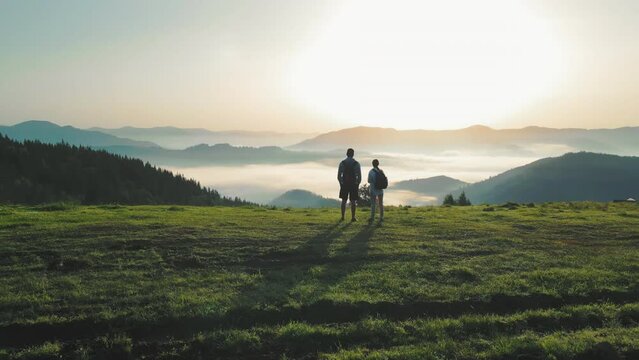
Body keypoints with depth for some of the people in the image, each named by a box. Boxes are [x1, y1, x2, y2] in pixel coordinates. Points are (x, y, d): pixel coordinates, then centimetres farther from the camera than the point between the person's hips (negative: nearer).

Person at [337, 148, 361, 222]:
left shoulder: (342, 163, -1)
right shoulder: (356, 163, -4)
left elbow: (339, 176, -1)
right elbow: (359, 176, -4)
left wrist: (341, 183, 11)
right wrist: (357, 184, 7)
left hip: (344, 184, 1)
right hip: (354, 184, -1)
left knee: (344, 200, 11)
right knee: (353, 201, 3)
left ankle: (342, 217, 11)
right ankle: (353, 217, 3)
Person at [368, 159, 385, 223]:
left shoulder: (371, 171, -13)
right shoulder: (381, 171, -2)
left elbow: (369, 181, -11)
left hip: (373, 189, -3)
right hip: (380, 189, 3)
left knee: (373, 204, 5)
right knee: (381, 204, 11)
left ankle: (372, 218, 5)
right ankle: (381, 218, 13)